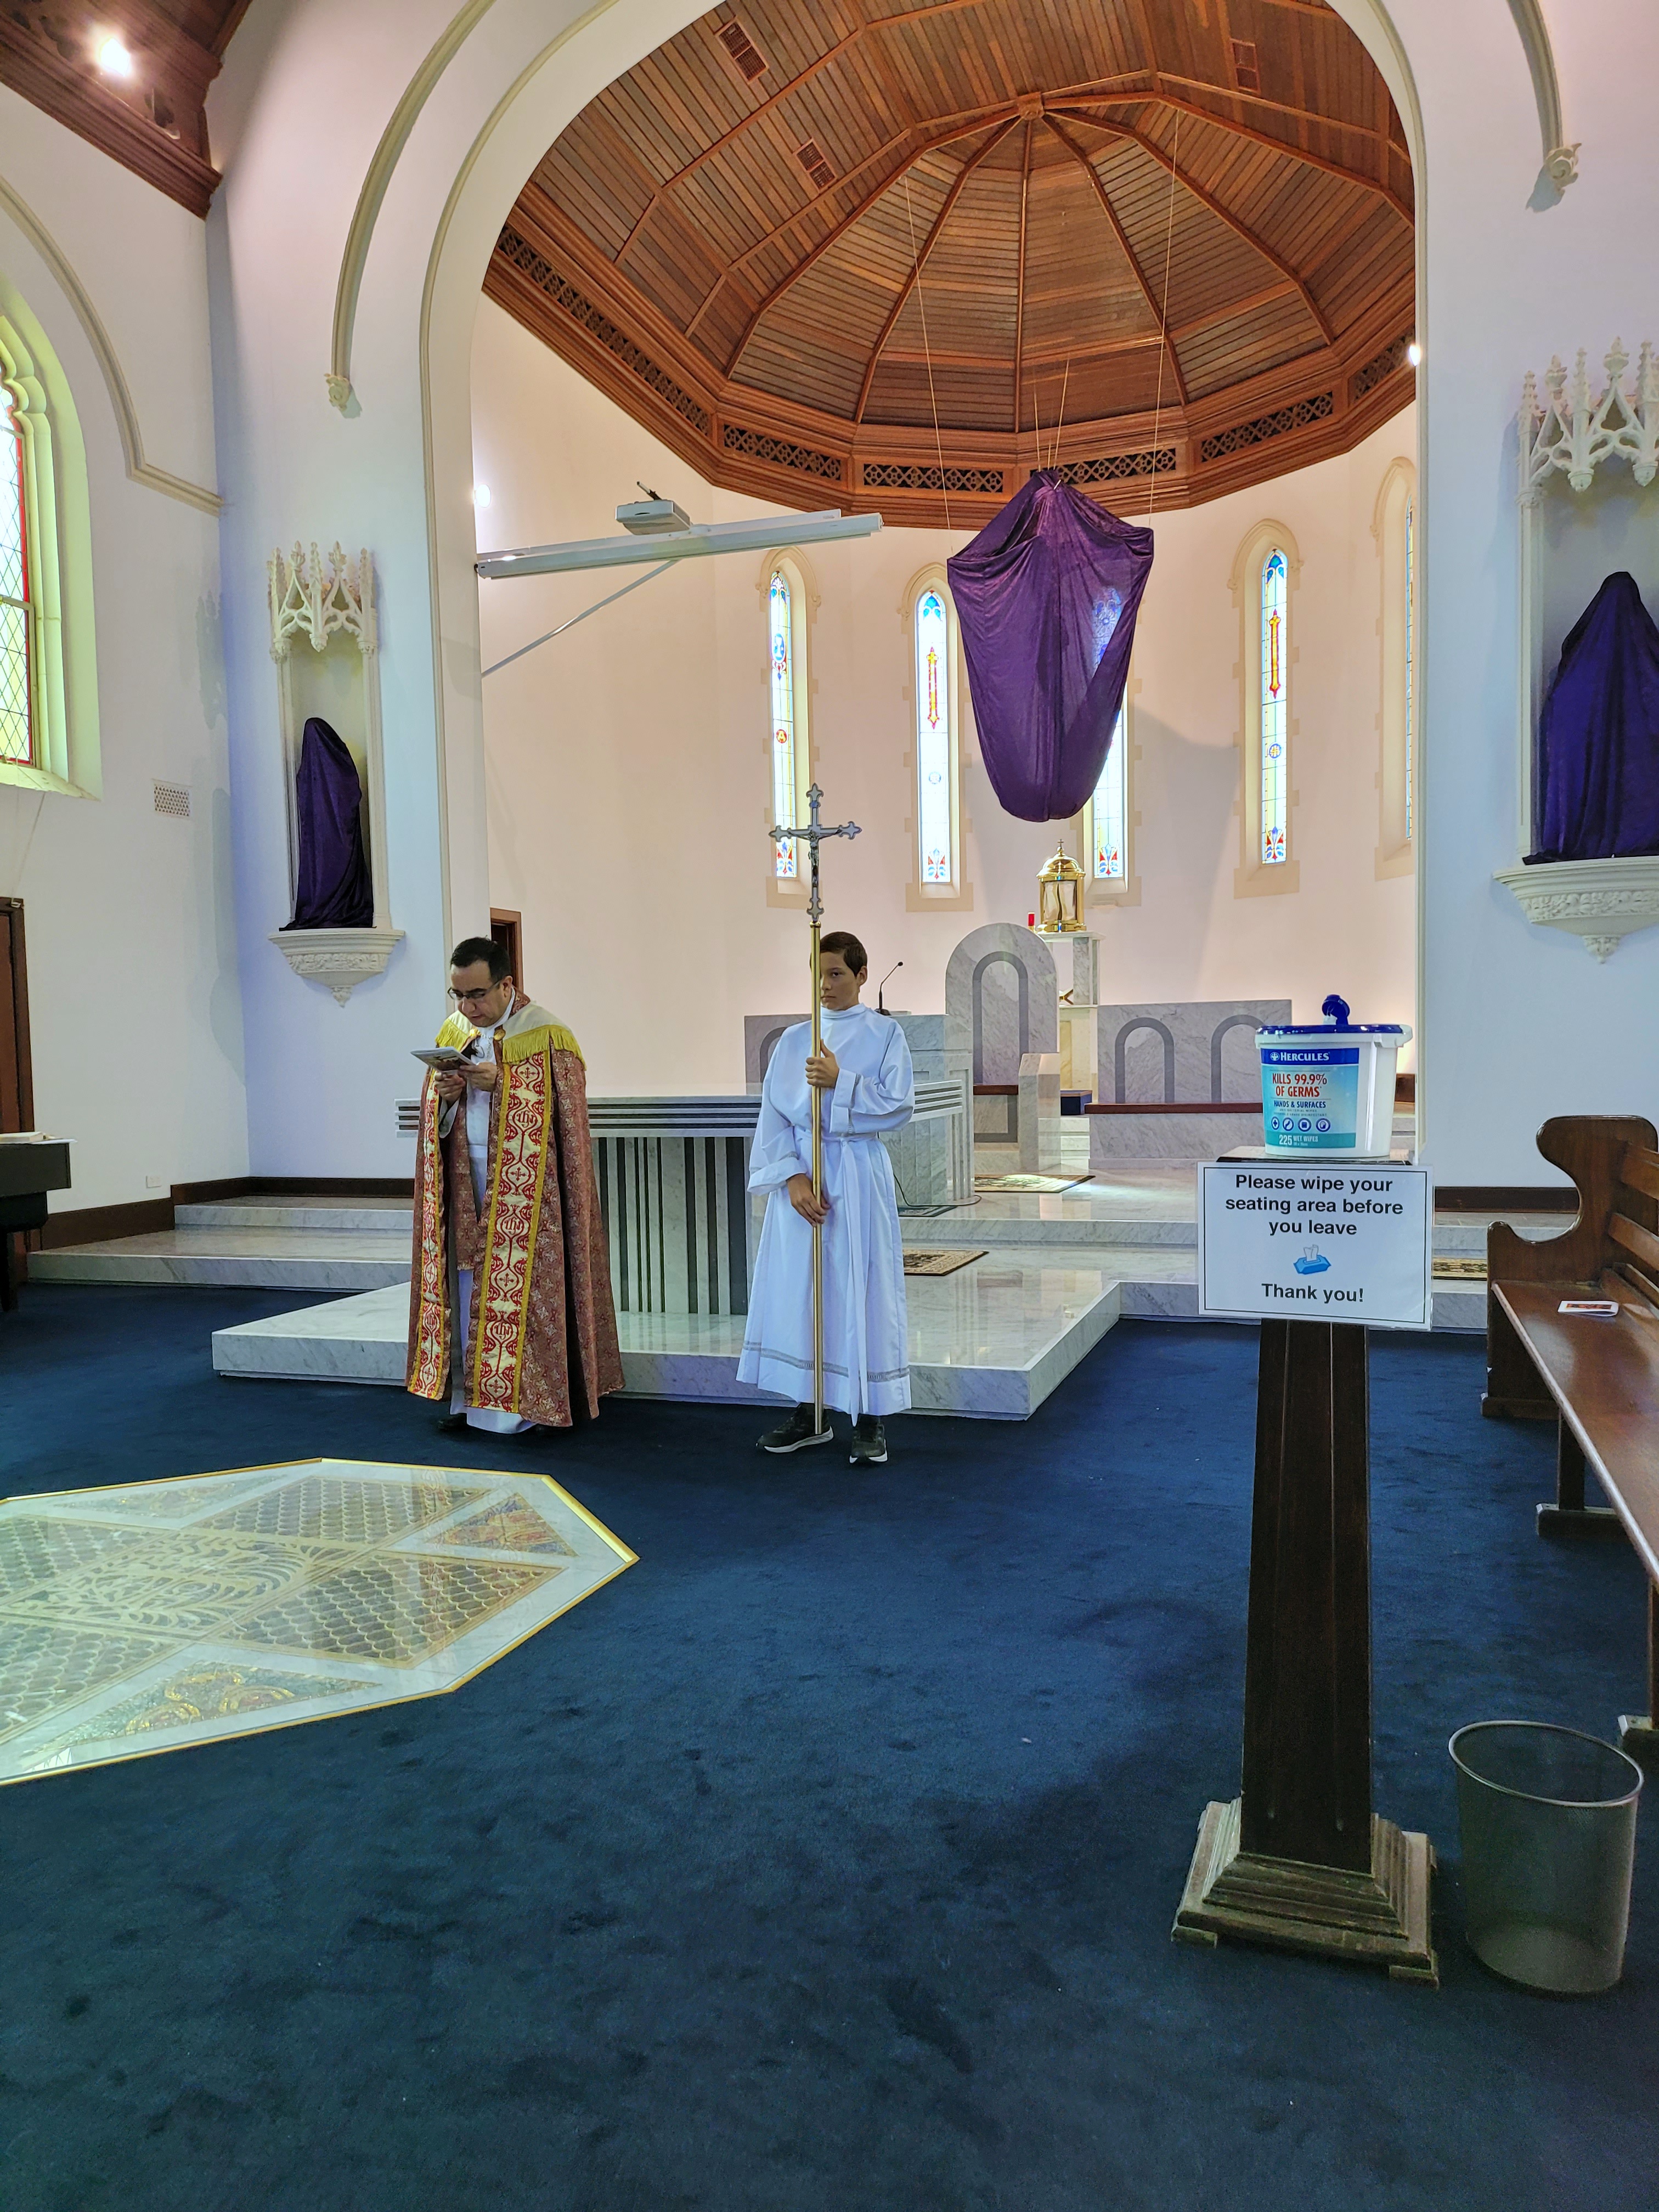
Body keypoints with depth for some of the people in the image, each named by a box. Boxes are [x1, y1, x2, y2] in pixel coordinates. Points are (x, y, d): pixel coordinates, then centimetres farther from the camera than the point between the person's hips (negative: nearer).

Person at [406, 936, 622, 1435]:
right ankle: (469, 1396, 17)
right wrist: (445, 1093, -8)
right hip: (466, 1182, 6)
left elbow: (560, 1110, -13)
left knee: (518, 1283, -3)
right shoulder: (452, 1032, 11)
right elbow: (436, 1117, 15)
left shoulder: (545, 1034, -8)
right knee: (467, 1283, 8)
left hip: (524, 1186, -6)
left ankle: (525, 1399, 6)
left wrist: (500, 1083, -21)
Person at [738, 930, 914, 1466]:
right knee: (797, 1289, 6)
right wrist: (793, 1177, -11)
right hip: (800, 1174, 4)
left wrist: (841, 1081, -19)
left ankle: (871, 1421, 8)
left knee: (861, 1290, -2)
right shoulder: (794, 1039, 9)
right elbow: (774, 1114, 2)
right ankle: (809, 1415, 19)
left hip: (858, 1175, -4)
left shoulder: (885, 1034, 1)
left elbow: (899, 1105, -8)